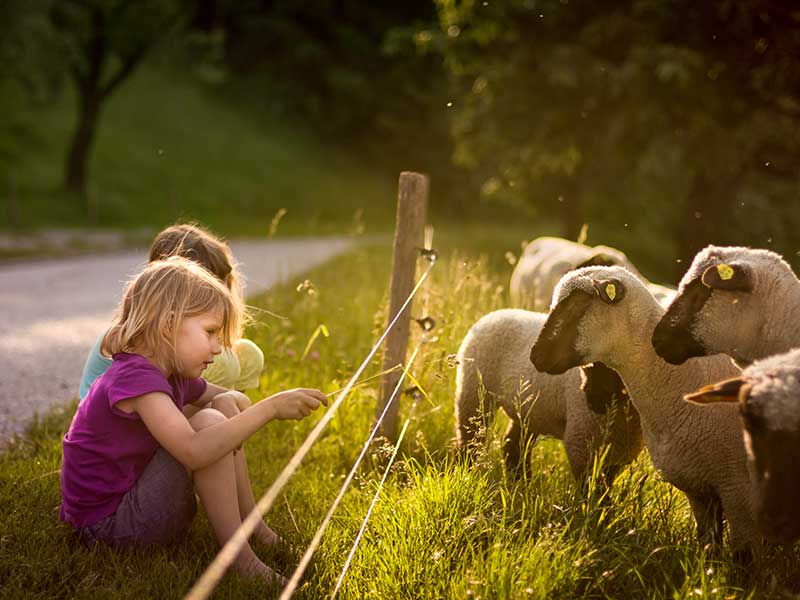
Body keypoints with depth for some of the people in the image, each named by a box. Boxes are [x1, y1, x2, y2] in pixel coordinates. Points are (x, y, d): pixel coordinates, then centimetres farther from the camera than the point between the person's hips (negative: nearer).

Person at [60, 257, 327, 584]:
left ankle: (254, 530, 6)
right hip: (107, 526, -10)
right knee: (208, 423, -25)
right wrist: (270, 407, -35)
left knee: (227, 406, 7)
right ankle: (240, 559, -19)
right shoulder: (135, 378, -25)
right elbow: (194, 452, -39)